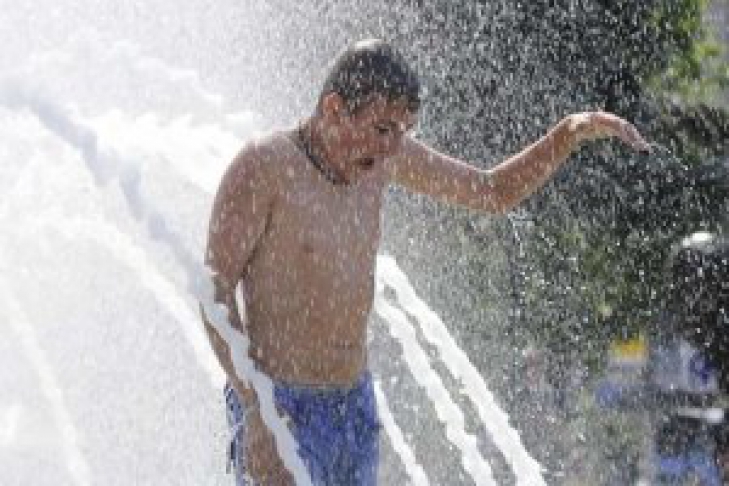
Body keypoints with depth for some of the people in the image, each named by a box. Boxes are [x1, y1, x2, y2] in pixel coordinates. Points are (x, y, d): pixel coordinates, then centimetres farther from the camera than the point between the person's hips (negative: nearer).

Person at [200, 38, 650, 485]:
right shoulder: (263, 166, -16)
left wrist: (571, 133, 0)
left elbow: (495, 193, 15)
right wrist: (254, 410, -22)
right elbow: (214, 288, -15)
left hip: (356, 404, 7)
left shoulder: (382, 151, 4)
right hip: (280, 411, -7)